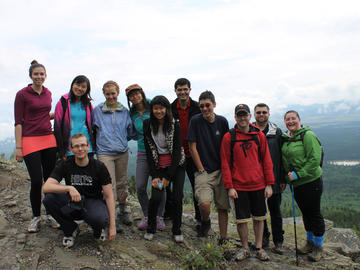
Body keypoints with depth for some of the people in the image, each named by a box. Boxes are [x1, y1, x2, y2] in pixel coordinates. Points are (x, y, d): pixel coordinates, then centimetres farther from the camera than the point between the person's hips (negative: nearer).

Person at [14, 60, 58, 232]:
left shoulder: (48, 93, 11)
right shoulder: (22, 94, -4)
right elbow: (18, 122, -6)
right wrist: (18, 147, -10)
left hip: (48, 139, 5)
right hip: (30, 141, -5)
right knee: (36, 181, -6)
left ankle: (50, 215, 19)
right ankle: (36, 217, 14)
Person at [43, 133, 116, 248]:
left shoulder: (99, 166, -10)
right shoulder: (65, 165, -6)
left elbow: (109, 196, -10)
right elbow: (46, 187, -19)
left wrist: (112, 226, -16)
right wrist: (69, 188, -37)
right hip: (72, 204, 3)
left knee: (100, 218, -38)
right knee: (49, 198, -26)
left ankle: (99, 229, 4)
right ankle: (71, 229, -1)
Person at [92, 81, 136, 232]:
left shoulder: (124, 111, 7)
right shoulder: (97, 111, 2)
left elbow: (130, 132, 15)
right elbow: (92, 129, 10)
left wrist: (122, 140, 6)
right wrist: (102, 140, 6)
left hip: (122, 152, 3)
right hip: (104, 153, -3)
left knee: (122, 183, 13)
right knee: (109, 186, -7)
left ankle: (123, 212, 30)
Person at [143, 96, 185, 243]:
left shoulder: (174, 125, -8)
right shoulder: (148, 125, -1)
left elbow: (177, 150, -10)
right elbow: (149, 151, -1)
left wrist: (168, 176, -13)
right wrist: (154, 176, -7)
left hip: (176, 165, -1)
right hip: (158, 166, 1)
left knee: (177, 197, -5)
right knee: (156, 197, -12)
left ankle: (177, 231, 16)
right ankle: (150, 229, 11)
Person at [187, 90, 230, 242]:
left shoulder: (222, 121, 3)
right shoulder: (195, 121, -5)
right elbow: (192, 147, -4)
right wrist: (201, 170, -5)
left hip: (221, 171, 3)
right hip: (203, 171, -3)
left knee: (223, 207, 5)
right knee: (204, 203, -20)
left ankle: (223, 238, 21)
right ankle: (205, 222, 13)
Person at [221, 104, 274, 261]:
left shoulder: (259, 135, 3)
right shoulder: (229, 137, -2)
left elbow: (267, 160, 5)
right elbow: (225, 163, -2)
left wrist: (269, 184, 1)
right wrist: (229, 187, -8)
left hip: (258, 185, 2)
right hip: (238, 186, -2)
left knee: (259, 217, 11)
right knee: (241, 219, 5)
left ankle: (259, 248, 26)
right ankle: (245, 248, 23)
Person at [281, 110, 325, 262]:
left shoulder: (308, 135, -13)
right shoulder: (286, 138, 9)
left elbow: (315, 159, -19)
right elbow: (285, 161, 20)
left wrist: (298, 174, -20)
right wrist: (286, 178, 11)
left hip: (311, 181, -7)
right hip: (296, 184, 7)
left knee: (314, 214, 3)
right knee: (305, 213, 17)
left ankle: (318, 247, 18)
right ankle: (310, 242, 32)